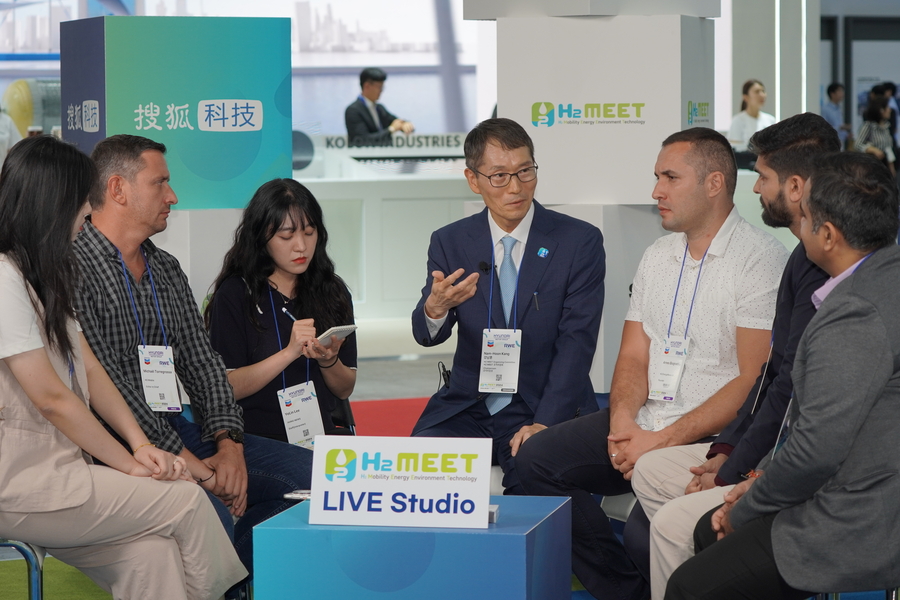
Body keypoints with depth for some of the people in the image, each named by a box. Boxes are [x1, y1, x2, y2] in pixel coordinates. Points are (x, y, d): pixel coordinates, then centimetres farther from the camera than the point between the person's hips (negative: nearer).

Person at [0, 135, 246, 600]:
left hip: (56, 464, 9)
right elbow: (52, 398, -16)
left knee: (151, 552, -14)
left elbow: (90, 370, 16)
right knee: (185, 499, -11)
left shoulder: (45, 276, 17)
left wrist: (141, 445, 3)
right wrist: (127, 463, -6)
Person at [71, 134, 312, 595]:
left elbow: (201, 362, 15)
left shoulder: (166, 269, 20)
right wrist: (185, 460, -20)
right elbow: (103, 381, -16)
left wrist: (228, 445, -3)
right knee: (210, 512, -35)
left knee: (309, 472, -4)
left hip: (177, 431, 9)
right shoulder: (73, 266, -9)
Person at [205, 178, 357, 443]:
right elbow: (227, 388, -4)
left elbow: (345, 390, 15)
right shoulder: (235, 294, 3)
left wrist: (329, 361, -6)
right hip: (256, 438, -3)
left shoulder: (332, 292, 13)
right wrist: (289, 353, -14)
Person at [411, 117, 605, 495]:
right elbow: (426, 335, -2)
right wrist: (435, 308, -28)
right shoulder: (449, 243, 7)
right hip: (466, 404, 3)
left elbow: (576, 341, -7)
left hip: (545, 407, -3)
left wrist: (544, 423, -19)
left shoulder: (580, 242, -1)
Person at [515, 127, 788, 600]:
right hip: (644, 422, 8)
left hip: (714, 437, -8)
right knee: (537, 459, -9)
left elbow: (754, 381, -15)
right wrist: (623, 420, -8)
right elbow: (633, 357, 15)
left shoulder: (761, 260, -9)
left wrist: (663, 441, -19)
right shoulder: (658, 256, 16)